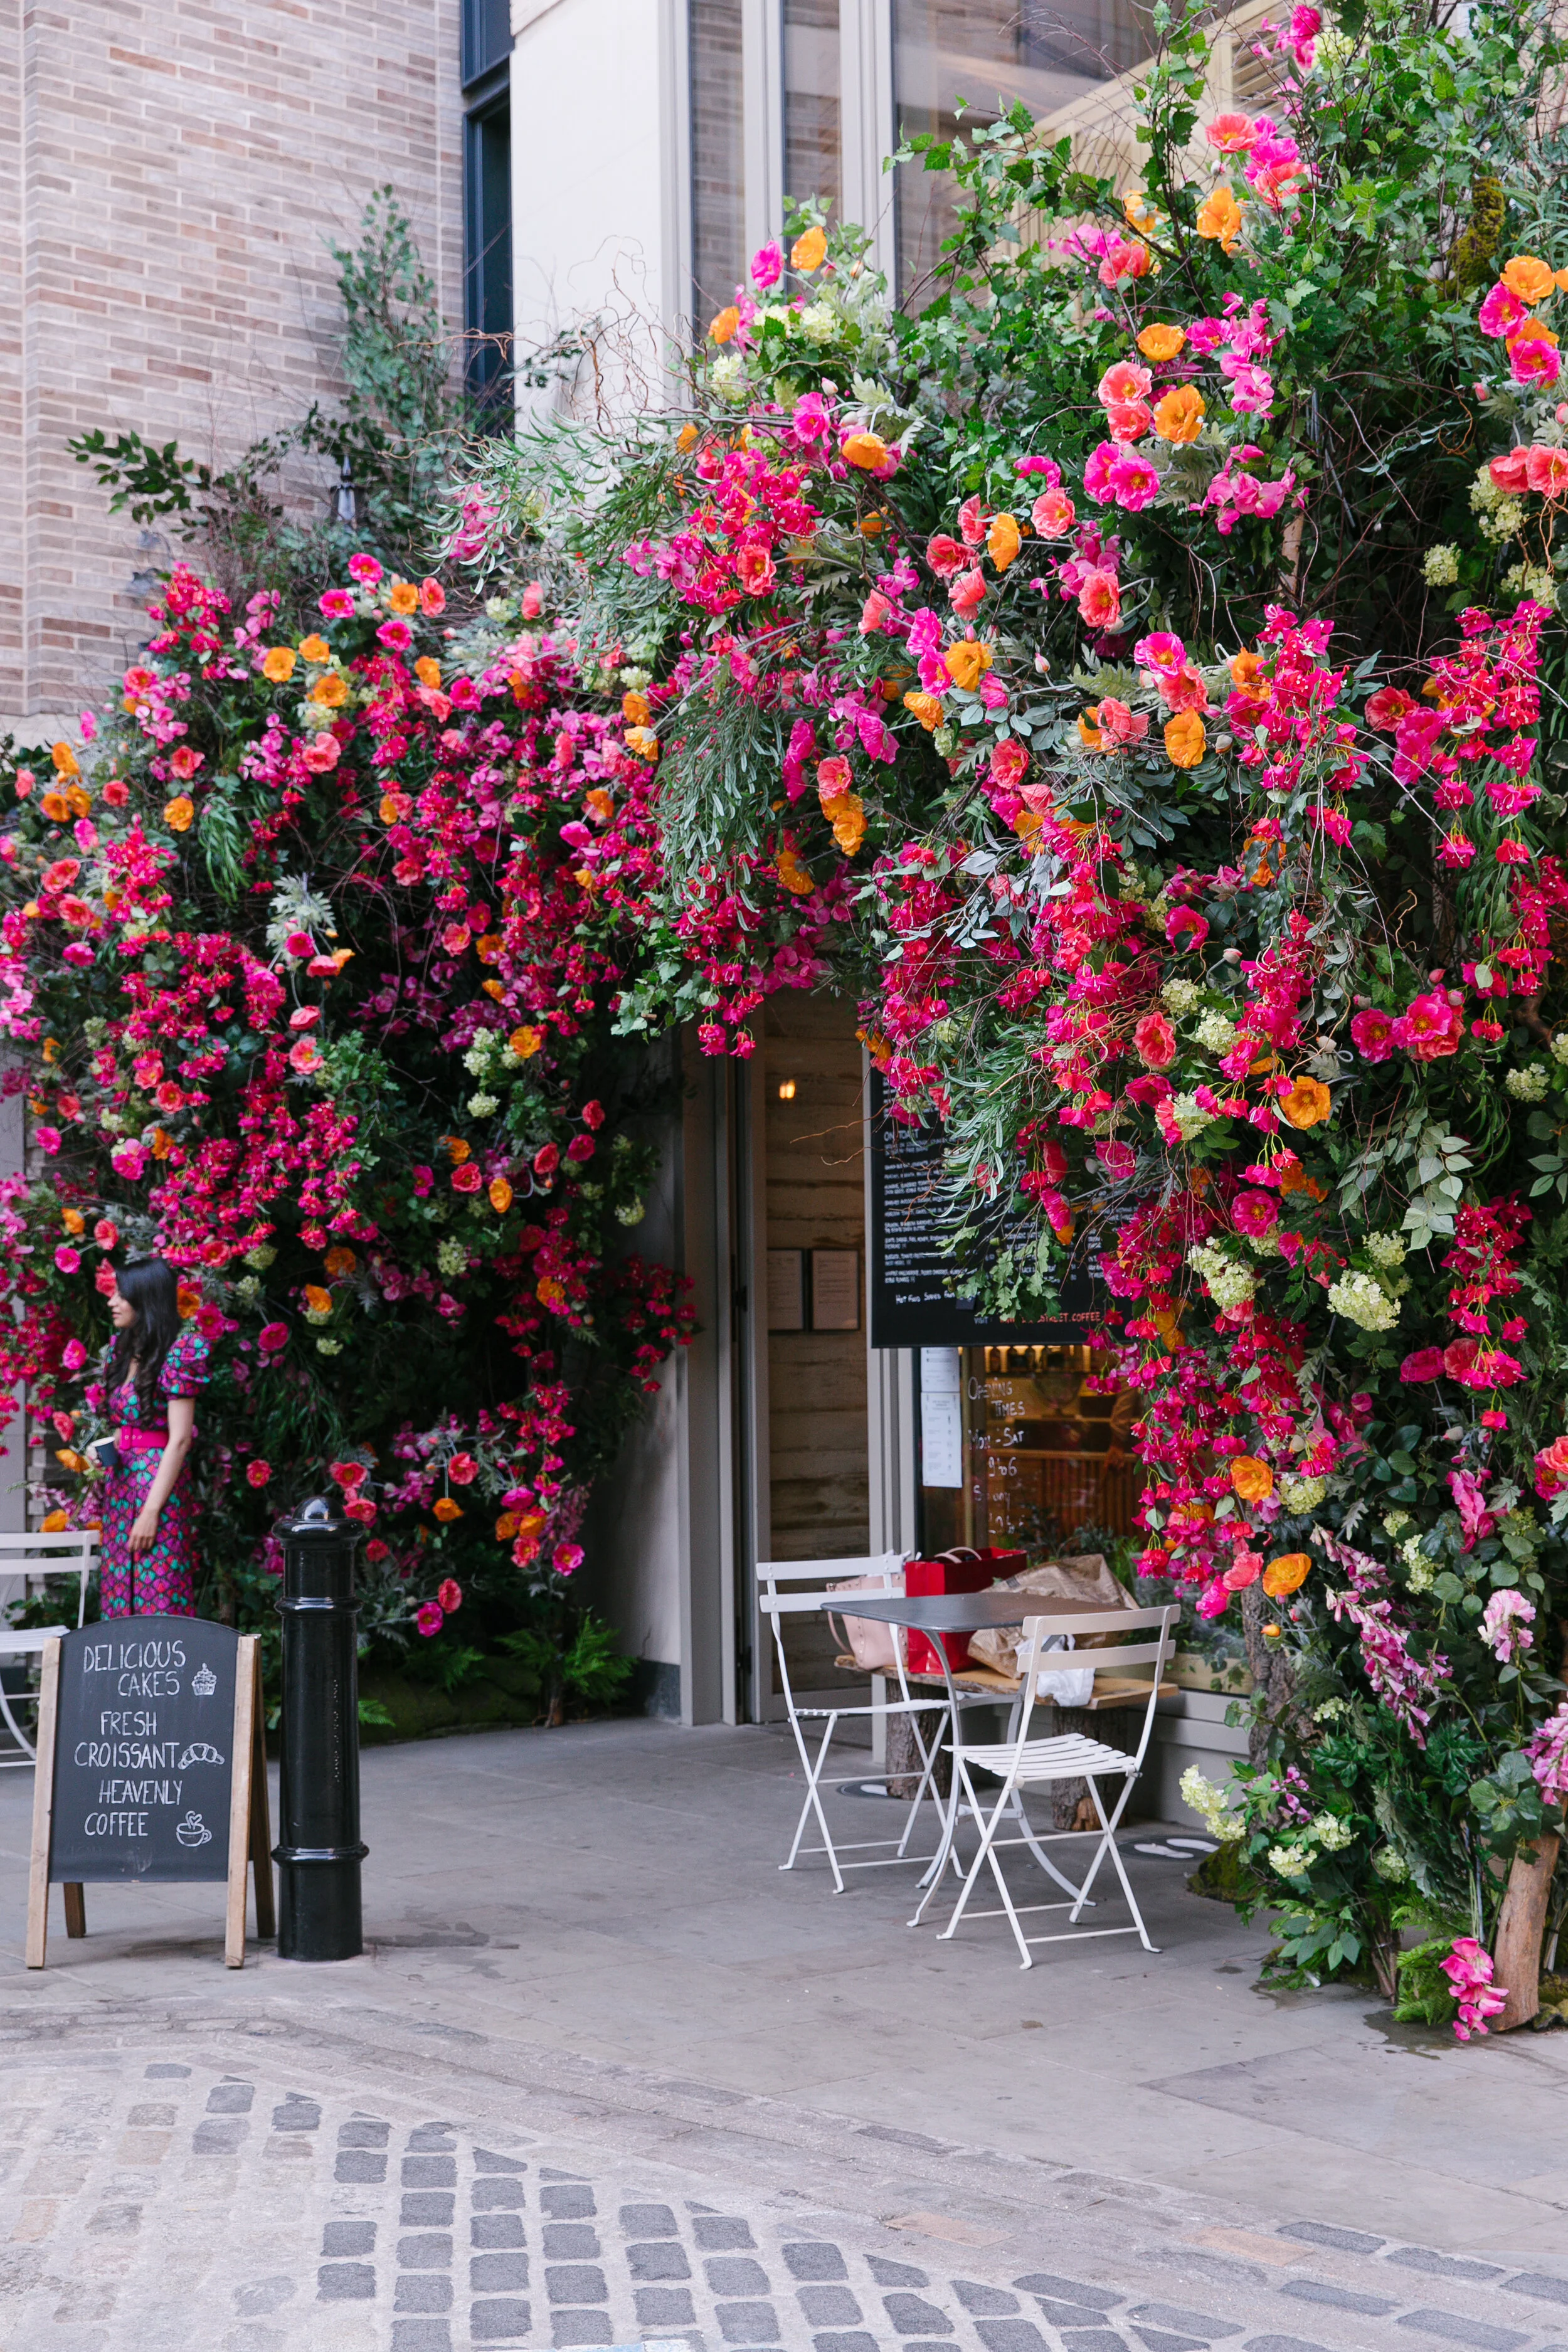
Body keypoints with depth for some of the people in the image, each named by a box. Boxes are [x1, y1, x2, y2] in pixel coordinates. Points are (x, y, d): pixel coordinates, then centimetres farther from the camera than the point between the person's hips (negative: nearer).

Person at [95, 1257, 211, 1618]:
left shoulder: (177, 1354, -11)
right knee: (119, 1595, 8)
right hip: (120, 1484, 8)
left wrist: (151, 1511, -18)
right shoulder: (124, 1350, 13)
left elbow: (179, 1440, -15)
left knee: (157, 1598, -8)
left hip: (159, 1483, -8)